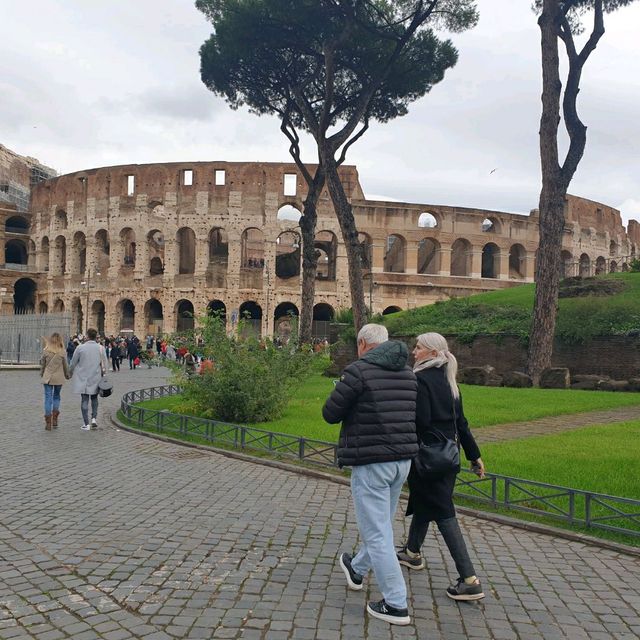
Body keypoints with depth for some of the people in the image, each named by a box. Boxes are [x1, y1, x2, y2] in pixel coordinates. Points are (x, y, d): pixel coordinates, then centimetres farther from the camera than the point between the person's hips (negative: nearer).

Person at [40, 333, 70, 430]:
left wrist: (42, 374, 20)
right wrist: (67, 375, 18)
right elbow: (65, 365, 2)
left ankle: (48, 422, 2)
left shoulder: (46, 351, -5)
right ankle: (55, 419, 9)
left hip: (47, 377, 0)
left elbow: (42, 364, 3)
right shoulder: (62, 352, -6)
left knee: (48, 398, 3)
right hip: (59, 378, 0)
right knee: (56, 396, 16)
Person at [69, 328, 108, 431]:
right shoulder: (100, 348, -6)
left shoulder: (80, 348, -10)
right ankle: (94, 418, 8)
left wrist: (71, 373, 19)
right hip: (95, 378, 2)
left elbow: (73, 363, 0)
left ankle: (86, 424, 3)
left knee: (84, 400, 4)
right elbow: (104, 364, 0)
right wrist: (102, 373, 18)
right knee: (94, 398, 20)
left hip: (83, 378, -2)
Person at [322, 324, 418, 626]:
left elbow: (330, 413, -9)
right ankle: (357, 570, 46)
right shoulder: (407, 373, 8)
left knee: (377, 533, 2)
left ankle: (396, 605, 7)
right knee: (381, 524, 24)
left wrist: (348, 397, 10)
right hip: (402, 459, 8)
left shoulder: (359, 370, -14)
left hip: (371, 461, -8)